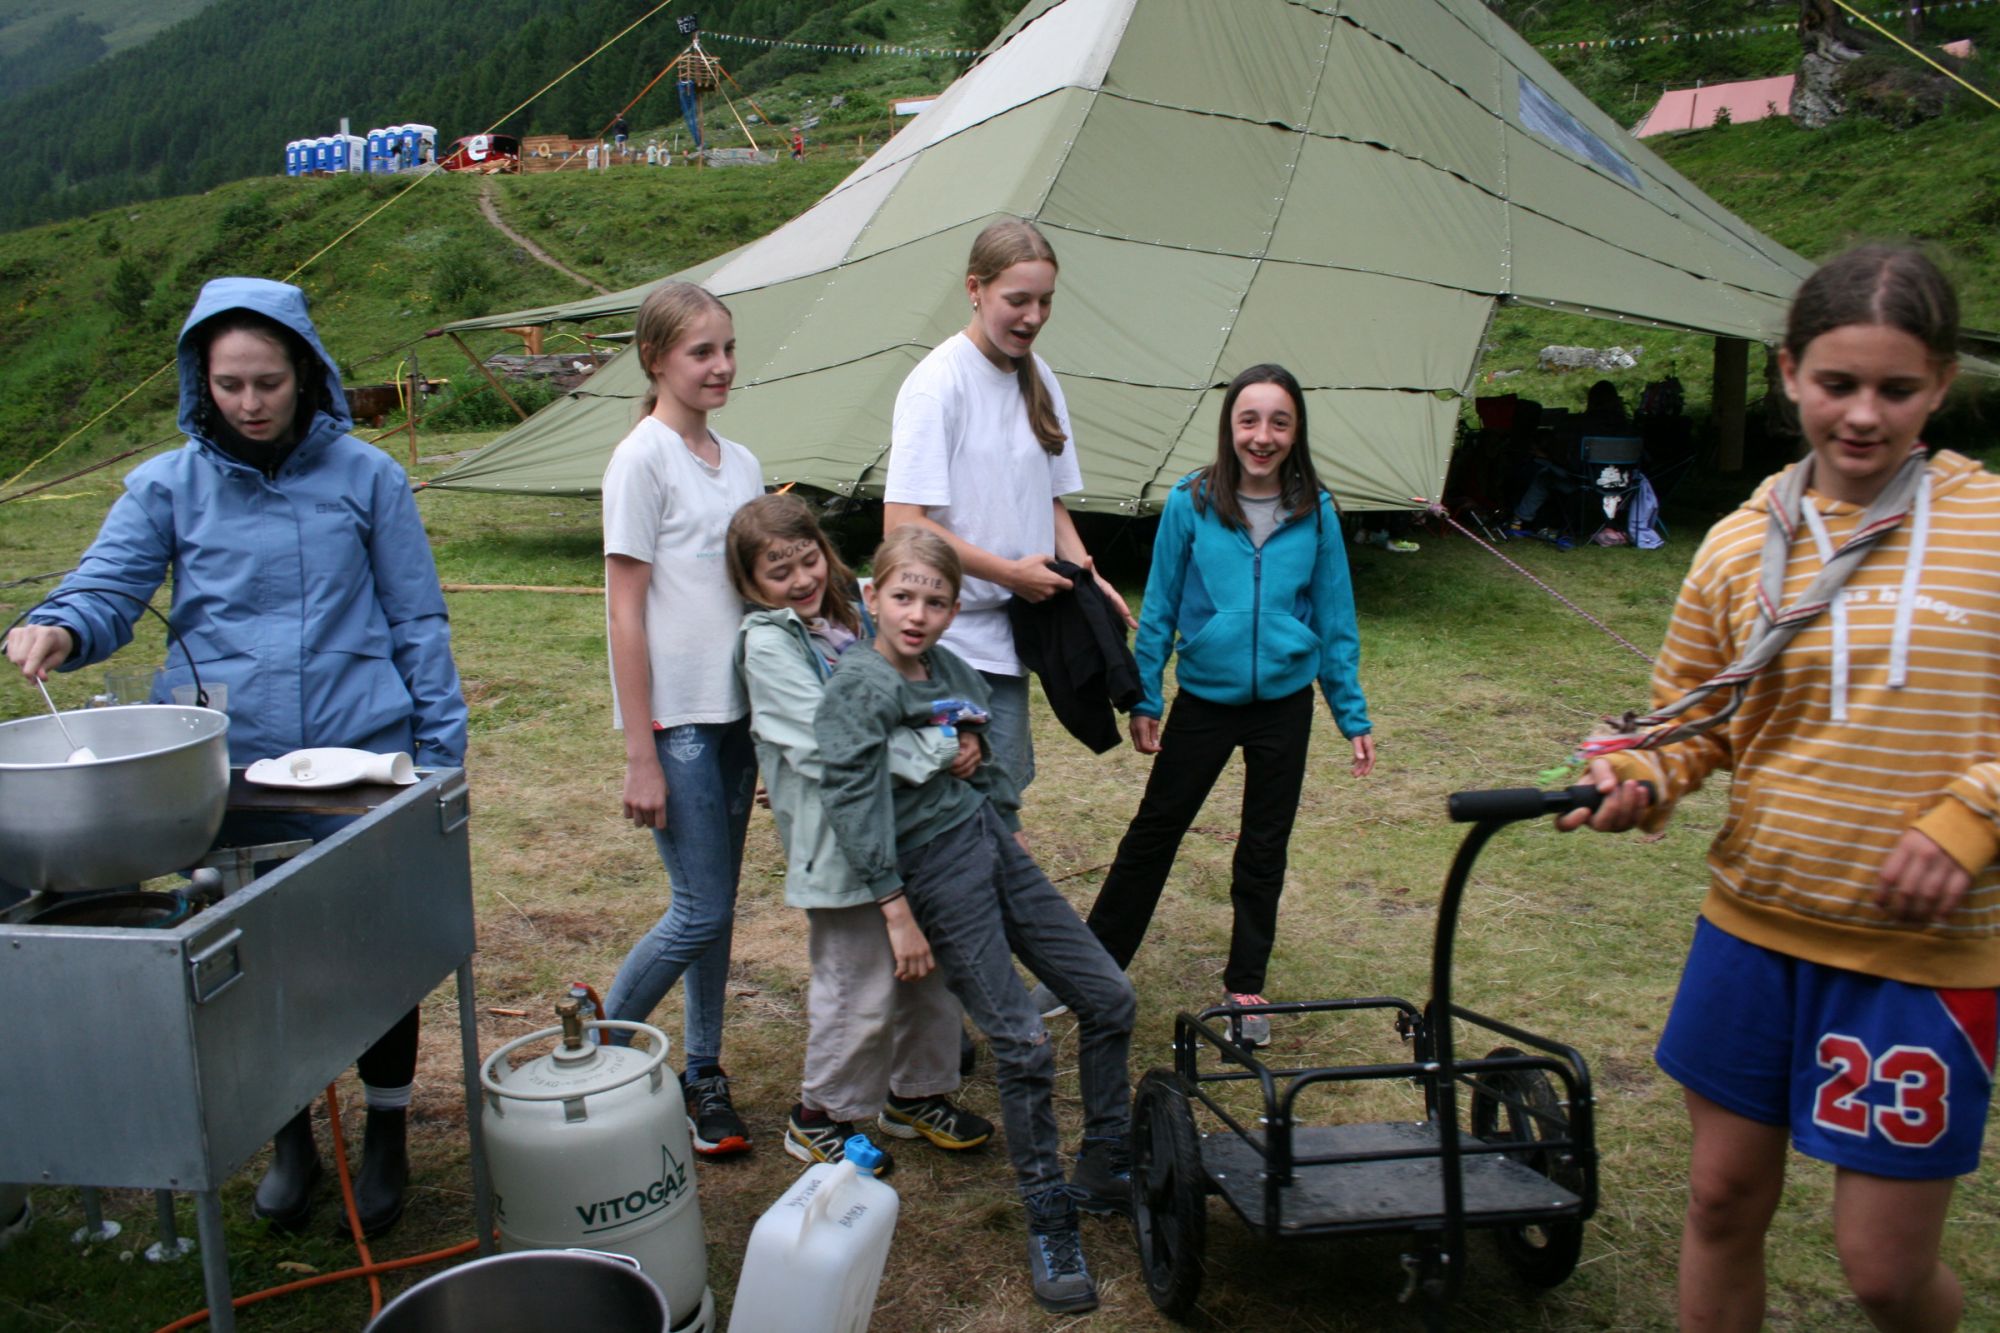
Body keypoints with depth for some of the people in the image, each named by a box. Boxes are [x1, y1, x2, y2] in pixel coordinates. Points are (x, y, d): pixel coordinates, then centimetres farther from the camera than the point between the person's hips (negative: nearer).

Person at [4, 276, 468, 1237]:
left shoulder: (365, 476, 0)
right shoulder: (168, 486, 3)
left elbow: (416, 621, 3)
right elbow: (107, 589, 0)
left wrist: (440, 745, 1)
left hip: (362, 761, -1)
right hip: (223, 771, 2)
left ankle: (386, 1134, 29)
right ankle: (290, 1138, 35)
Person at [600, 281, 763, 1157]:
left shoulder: (741, 464, 12)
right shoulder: (643, 461, -9)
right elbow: (625, 612, -11)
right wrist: (641, 755, -14)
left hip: (738, 711, 7)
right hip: (676, 720, -6)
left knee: (715, 906, 12)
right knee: (699, 912, -5)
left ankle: (703, 1075, 25)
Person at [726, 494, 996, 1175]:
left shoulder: (852, 613, 11)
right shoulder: (767, 641, -10)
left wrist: (962, 733, -7)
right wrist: (935, 751, -22)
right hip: (841, 834, -7)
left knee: (934, 965, 15)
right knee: (860, 989, 0)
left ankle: (917, 1093, 36)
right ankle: (820, 1118, 22)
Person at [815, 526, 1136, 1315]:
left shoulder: (952, 671, 9)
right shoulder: (860, 687, -13)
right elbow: (854, 805, -19)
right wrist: (898, 916, -20)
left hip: (999, 849, 8)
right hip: (938, 870, -8)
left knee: (1109, 997, 7)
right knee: (1023, 1045, -11)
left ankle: (1106, 1174, 23)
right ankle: (1048, 1222, 7)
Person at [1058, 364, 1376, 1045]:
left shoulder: (1316, 512, -5)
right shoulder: (1191, 502, -9)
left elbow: (1335, 622, 2)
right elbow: (1159, 607, -1)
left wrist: (1353, 716, 4)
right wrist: (1143, 697, -1)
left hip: (1284, 703, 1)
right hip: (1203, 699, -1)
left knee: (1264, 849, 13)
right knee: (1153, 832, 7)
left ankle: (1245, 988, 29)